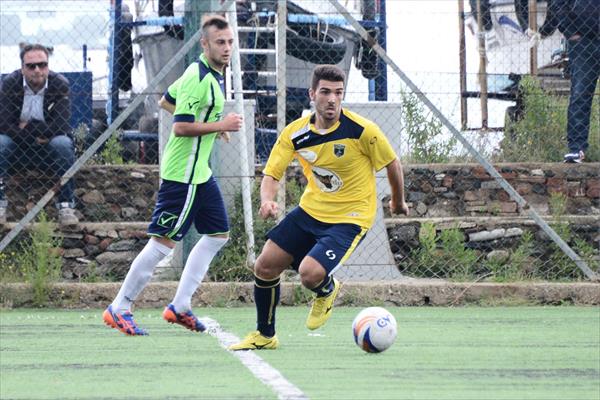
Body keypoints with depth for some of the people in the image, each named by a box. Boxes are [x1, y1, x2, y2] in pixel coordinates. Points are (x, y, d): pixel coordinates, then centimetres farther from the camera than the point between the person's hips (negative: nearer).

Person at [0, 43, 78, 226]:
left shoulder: (60, 84, -12)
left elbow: (59, 128, -21)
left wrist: (27, 126, -18)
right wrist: (35, 137, -21)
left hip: (48, 149, -1)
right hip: (19, 147, 1)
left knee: (63, 144, -32)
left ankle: (66, 205, -28)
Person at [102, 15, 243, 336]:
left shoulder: (212, 75, 12)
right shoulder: (198, 78, -19)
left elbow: (167, 100, 25)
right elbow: (180, 127, -25)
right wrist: (220, 126, -22)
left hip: (200, 172, 11)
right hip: (183, 174, -11)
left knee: (218, 234, 13)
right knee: (163, 241, -8)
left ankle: (180, 306, 16)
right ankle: (119, 309, -1)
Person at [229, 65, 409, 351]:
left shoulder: (363, 131, -19)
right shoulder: (295, 133, -9)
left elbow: (392, 164, -3)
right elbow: (271, 175, -5)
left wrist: (398, 202, 11)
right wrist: (267, 200, -28)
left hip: (350, 217, -5)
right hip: (310, 210, 5)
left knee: (310, 273, -24)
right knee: (265, 267, -1)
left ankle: (327, 290, 17)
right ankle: (264, 336, 23)